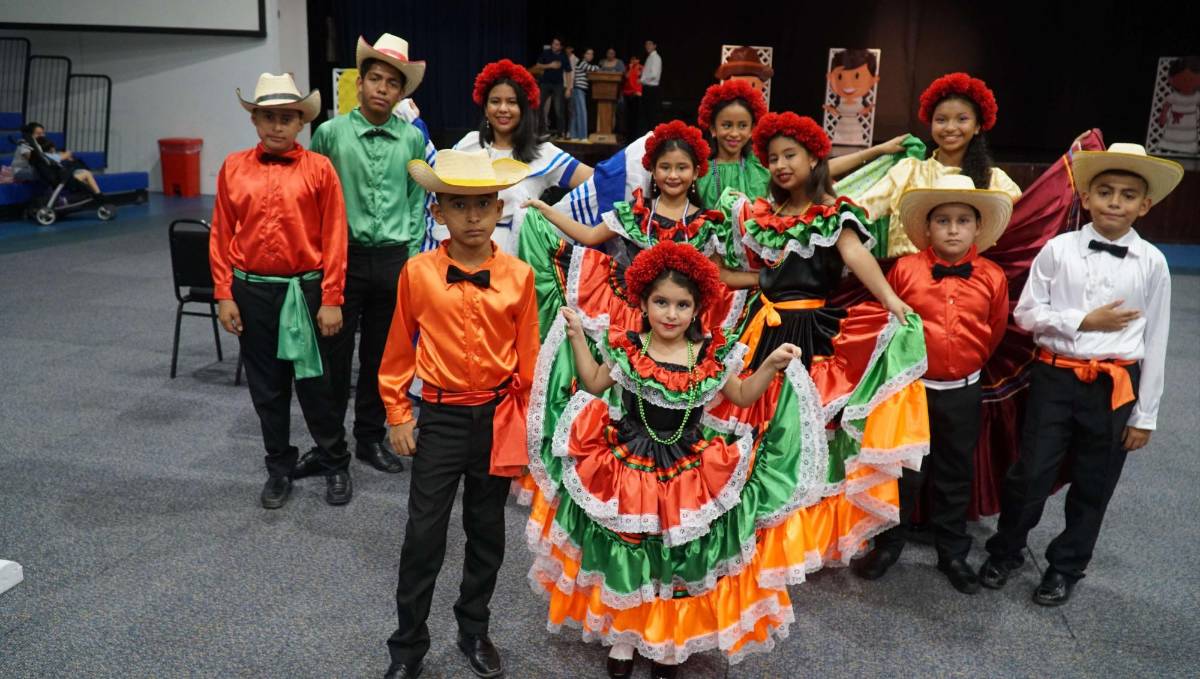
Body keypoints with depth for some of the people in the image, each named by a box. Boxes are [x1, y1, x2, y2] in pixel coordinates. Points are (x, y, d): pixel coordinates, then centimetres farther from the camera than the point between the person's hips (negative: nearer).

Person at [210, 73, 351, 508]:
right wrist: (224, 295, 1)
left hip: (305, 291, -3)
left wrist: (331, 300, -8)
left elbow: (334, 238, -6)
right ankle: (279, 469, 29)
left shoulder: (318, 169, -5)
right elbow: (221, 236, 5)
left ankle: (335, 465, 25)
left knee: (315, 383, 6)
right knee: (266, 387, 13)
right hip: (252, 292, 3)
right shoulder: (233, 169, 3)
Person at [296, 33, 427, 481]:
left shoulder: (413, 139, 3)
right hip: (343, 256, -1)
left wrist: (412, 257, 5)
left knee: (381, 356, 11)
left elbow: (417, 202, 9)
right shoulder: (330, 133, -2)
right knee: (334, 355, 5)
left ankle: (370, 439, 27)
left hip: (393, 259, 2)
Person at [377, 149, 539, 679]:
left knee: (486, 532, 15)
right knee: (423, 535, 4)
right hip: (439, 418, -1)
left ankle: (474, 632, 35)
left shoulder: (519, 276, -7)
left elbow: (527, 356, 0)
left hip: (498, 419, 1)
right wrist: (397, 414, 3)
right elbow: (400, 349, 1)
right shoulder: (418, 272, -9)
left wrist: (528, 422, 4)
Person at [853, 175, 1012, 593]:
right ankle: (888, 545, 26)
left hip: (962, 391, 2)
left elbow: (995, 332, 9)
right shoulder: (904, 270, -9)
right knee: (902, 470, 9)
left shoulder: (992, 278, -5)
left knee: (955, 475, 15)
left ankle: (953, 553, 30)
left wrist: (967, 363, 14)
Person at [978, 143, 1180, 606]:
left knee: (1092, 486, 13)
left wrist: (1145, 415, 1)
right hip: (1055, 377, -1)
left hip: (1116, 386, 1)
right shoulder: (1058, 250, -5)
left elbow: (1155, 342, 0)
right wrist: (1085, 320, -15)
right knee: (1030, 475, 5)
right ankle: (1005, 551, 29)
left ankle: (1065, 567, 32)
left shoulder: (1151, 263, -3)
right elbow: (1025, 314, -3)